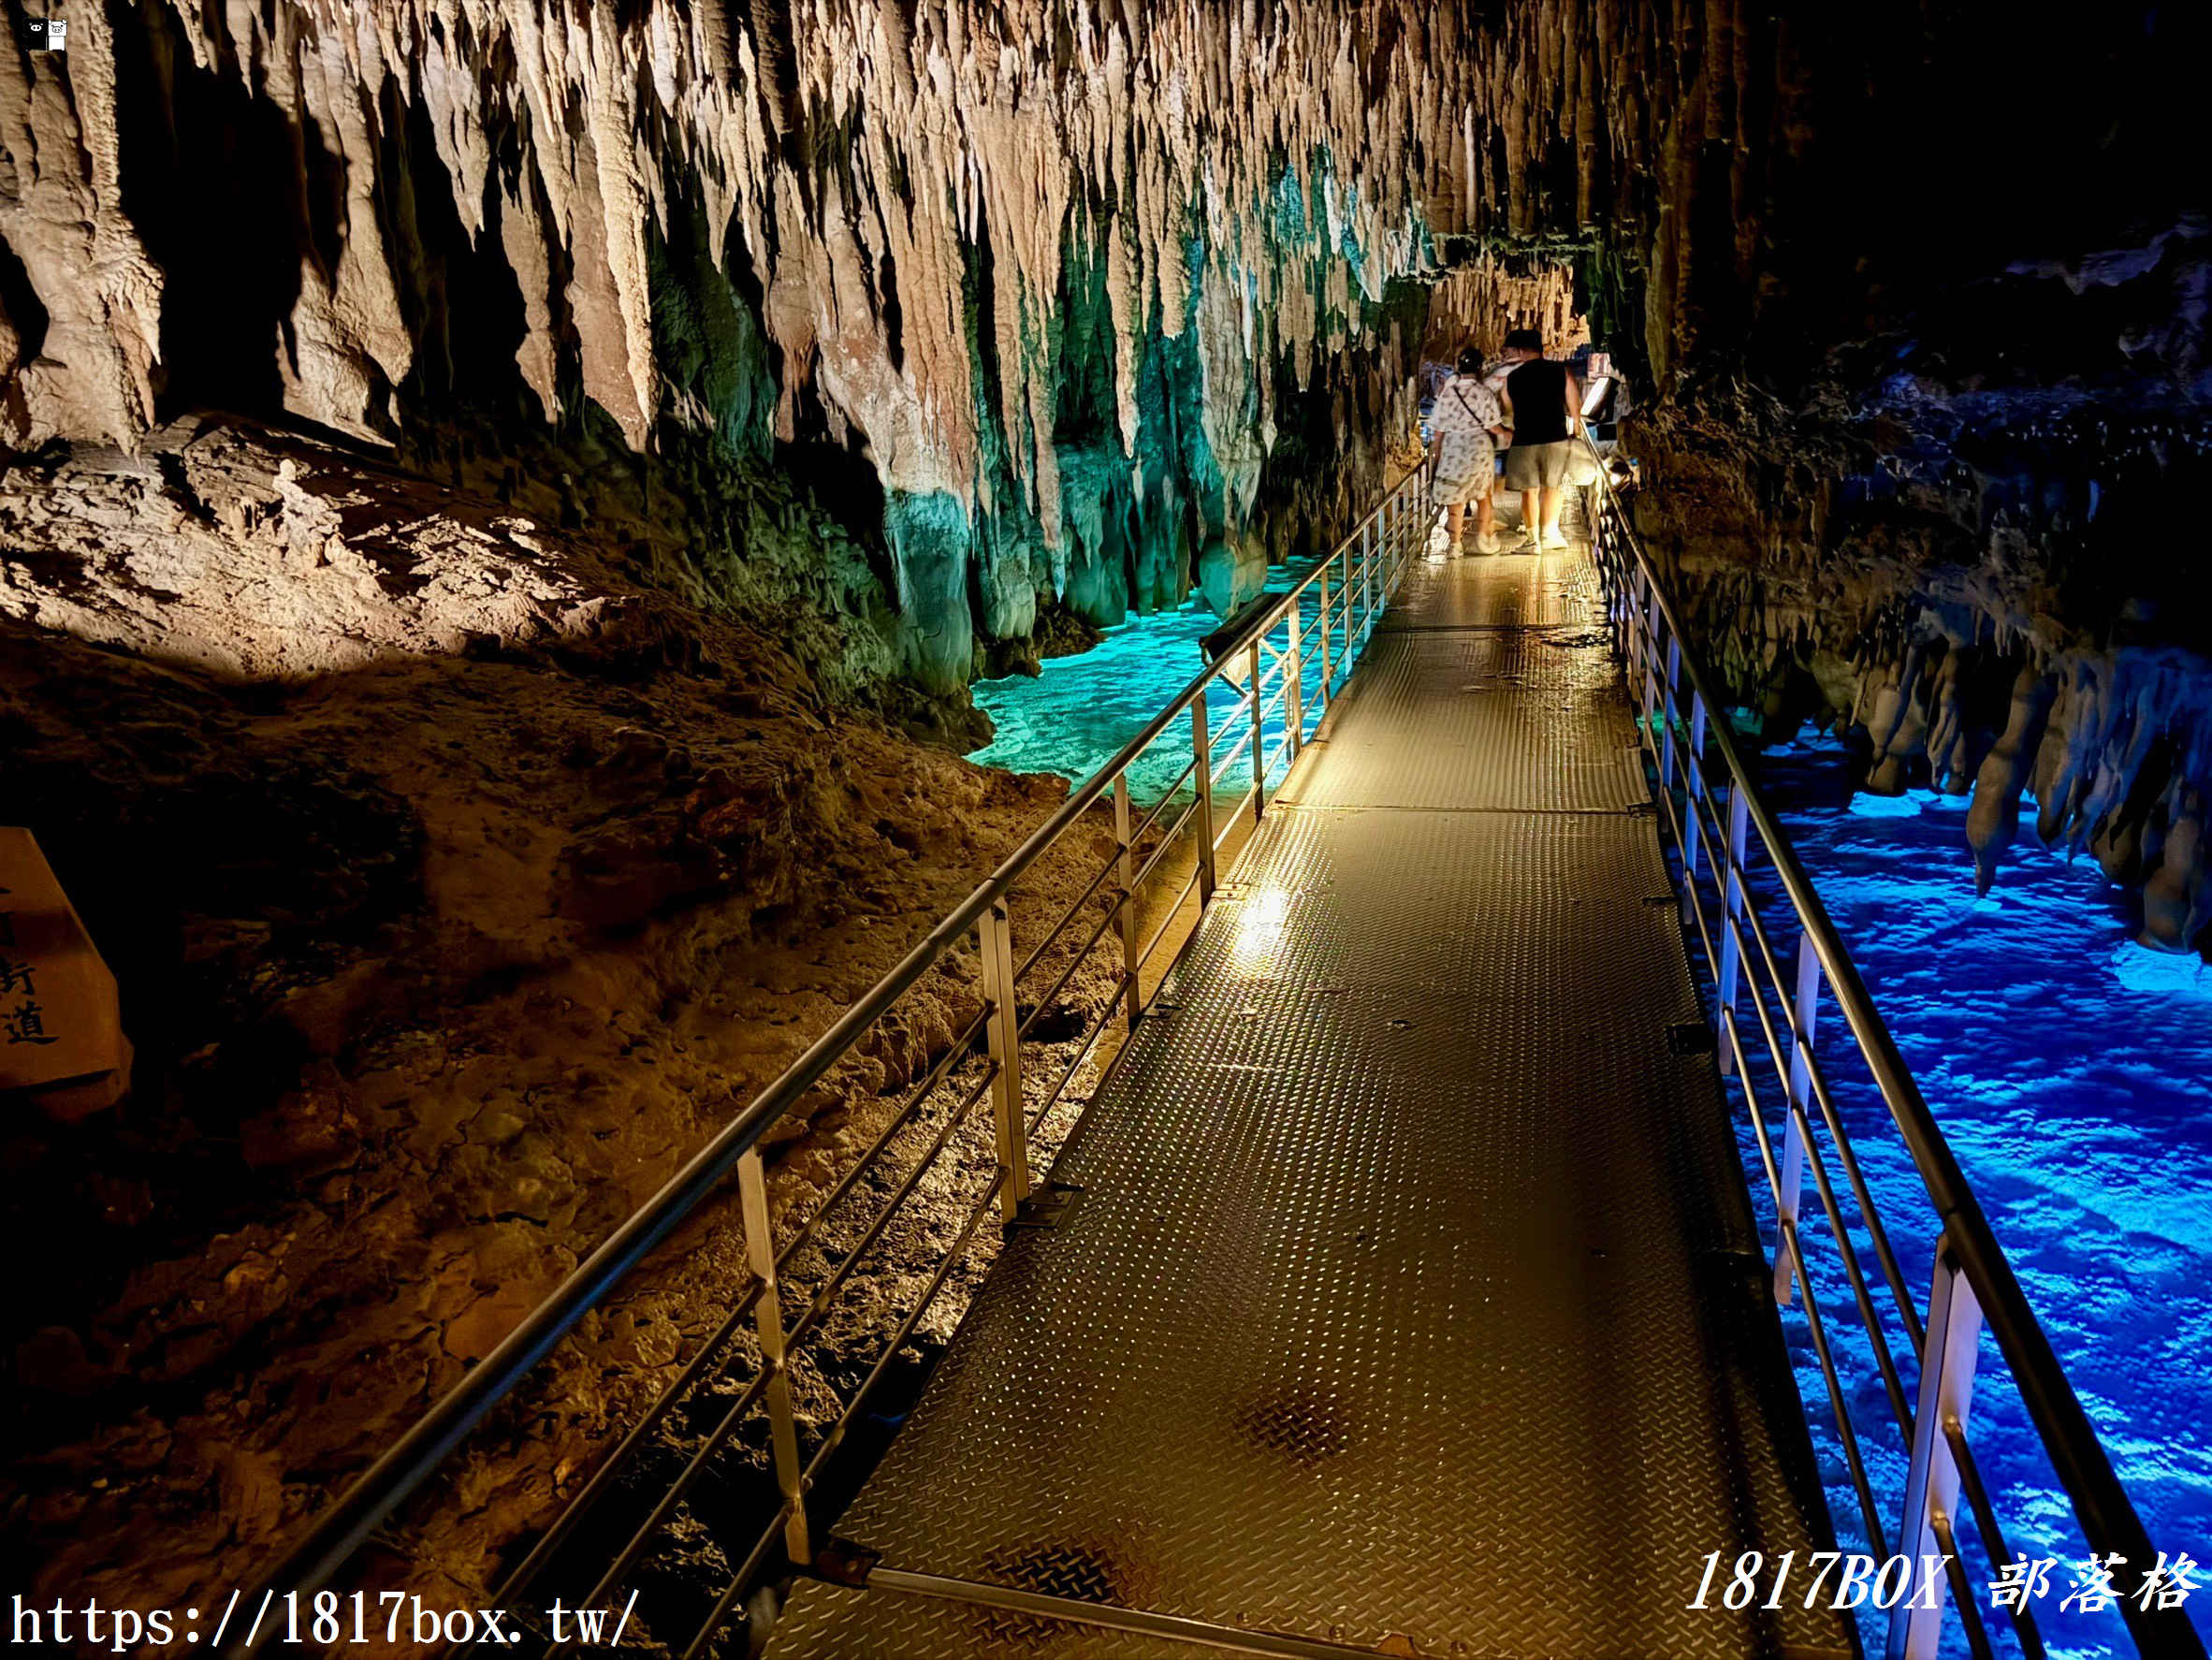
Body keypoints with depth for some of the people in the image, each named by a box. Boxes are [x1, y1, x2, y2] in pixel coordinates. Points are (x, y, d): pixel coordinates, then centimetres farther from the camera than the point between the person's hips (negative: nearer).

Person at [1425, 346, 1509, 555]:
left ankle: (1455, 542, 11)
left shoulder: (1446, 393, -2)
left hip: (1452, 448, 1)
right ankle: (1483, 536, 14)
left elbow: (1438, 429, 0)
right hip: (1479, 446, -1)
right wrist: (1507, 435, 10)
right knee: (1483, 493, 18)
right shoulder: (1484, 393, -8)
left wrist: (1436, 454, 9)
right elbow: (1493, 427, -9)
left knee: (1455, 498, 9)